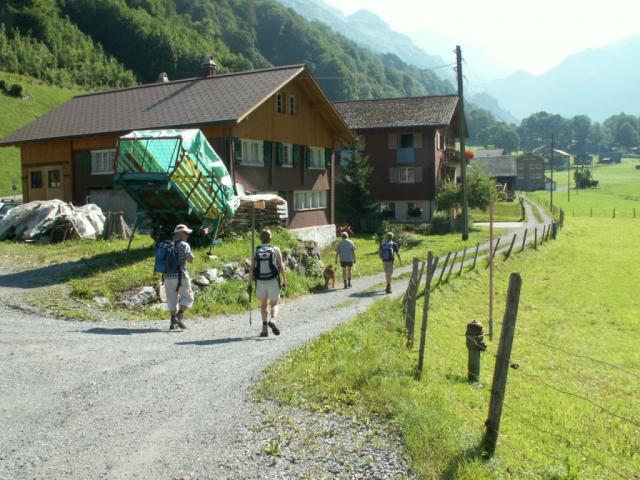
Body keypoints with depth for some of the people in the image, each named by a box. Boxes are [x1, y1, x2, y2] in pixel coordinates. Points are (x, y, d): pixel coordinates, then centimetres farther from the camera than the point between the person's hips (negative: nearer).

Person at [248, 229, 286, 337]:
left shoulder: (256, 251, 5)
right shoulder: (275, 249, 2)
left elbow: (251, 268, 0)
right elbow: (281, 266, -2)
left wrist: (250, 284, 3)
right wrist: (284, 281, 3)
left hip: (260, 282, 2)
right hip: (273, 281, -2)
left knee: (263, 305, 17)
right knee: (274, 304, 10)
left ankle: (265, 328, 10)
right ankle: (273, 320, -19)